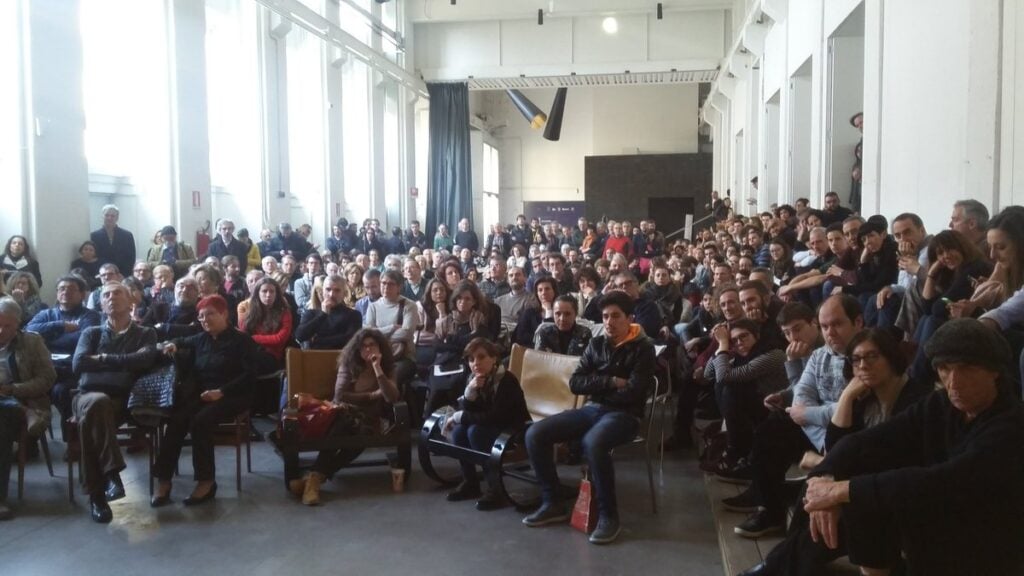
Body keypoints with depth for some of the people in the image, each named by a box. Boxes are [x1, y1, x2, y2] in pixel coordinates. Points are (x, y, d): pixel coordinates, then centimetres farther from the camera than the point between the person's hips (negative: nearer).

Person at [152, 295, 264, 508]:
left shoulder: (242, 340, -1)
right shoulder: (200, 339, 17)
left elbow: (249, 375, -11)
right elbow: (182, 342, 39)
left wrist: (221, 392, -21)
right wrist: (173, 344, 13)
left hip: (232, 396, -5)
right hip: (200, 393, 5)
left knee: (200, 421, -32)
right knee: (175, 420, -25)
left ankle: (206, 481, -22)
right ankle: (163, 480, -25)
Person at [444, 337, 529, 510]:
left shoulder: (507, 380, -25)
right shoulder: (472, 379, -3)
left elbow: (495, 418, -31)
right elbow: (466, 412, -7)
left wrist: (459, 417, -23)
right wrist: (470, 391, -25)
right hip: (489, 429, 7)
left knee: (475, 431, -28)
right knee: (458, 430, -15)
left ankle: (495, 488, -21)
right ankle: (470, 483, 2)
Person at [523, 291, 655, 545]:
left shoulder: (643, 348, -4)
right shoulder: (596, 343, 11)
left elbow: (633, 392, -15)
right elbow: (575, 383, 3)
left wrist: (596, 387, -3)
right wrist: (611, 382, -10)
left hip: (624, 415, -6)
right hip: (592, 409, 6)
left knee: (593, 443, -39)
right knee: (535, 434, -12)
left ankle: (608, 515, -20)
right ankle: (553, 503, 0)